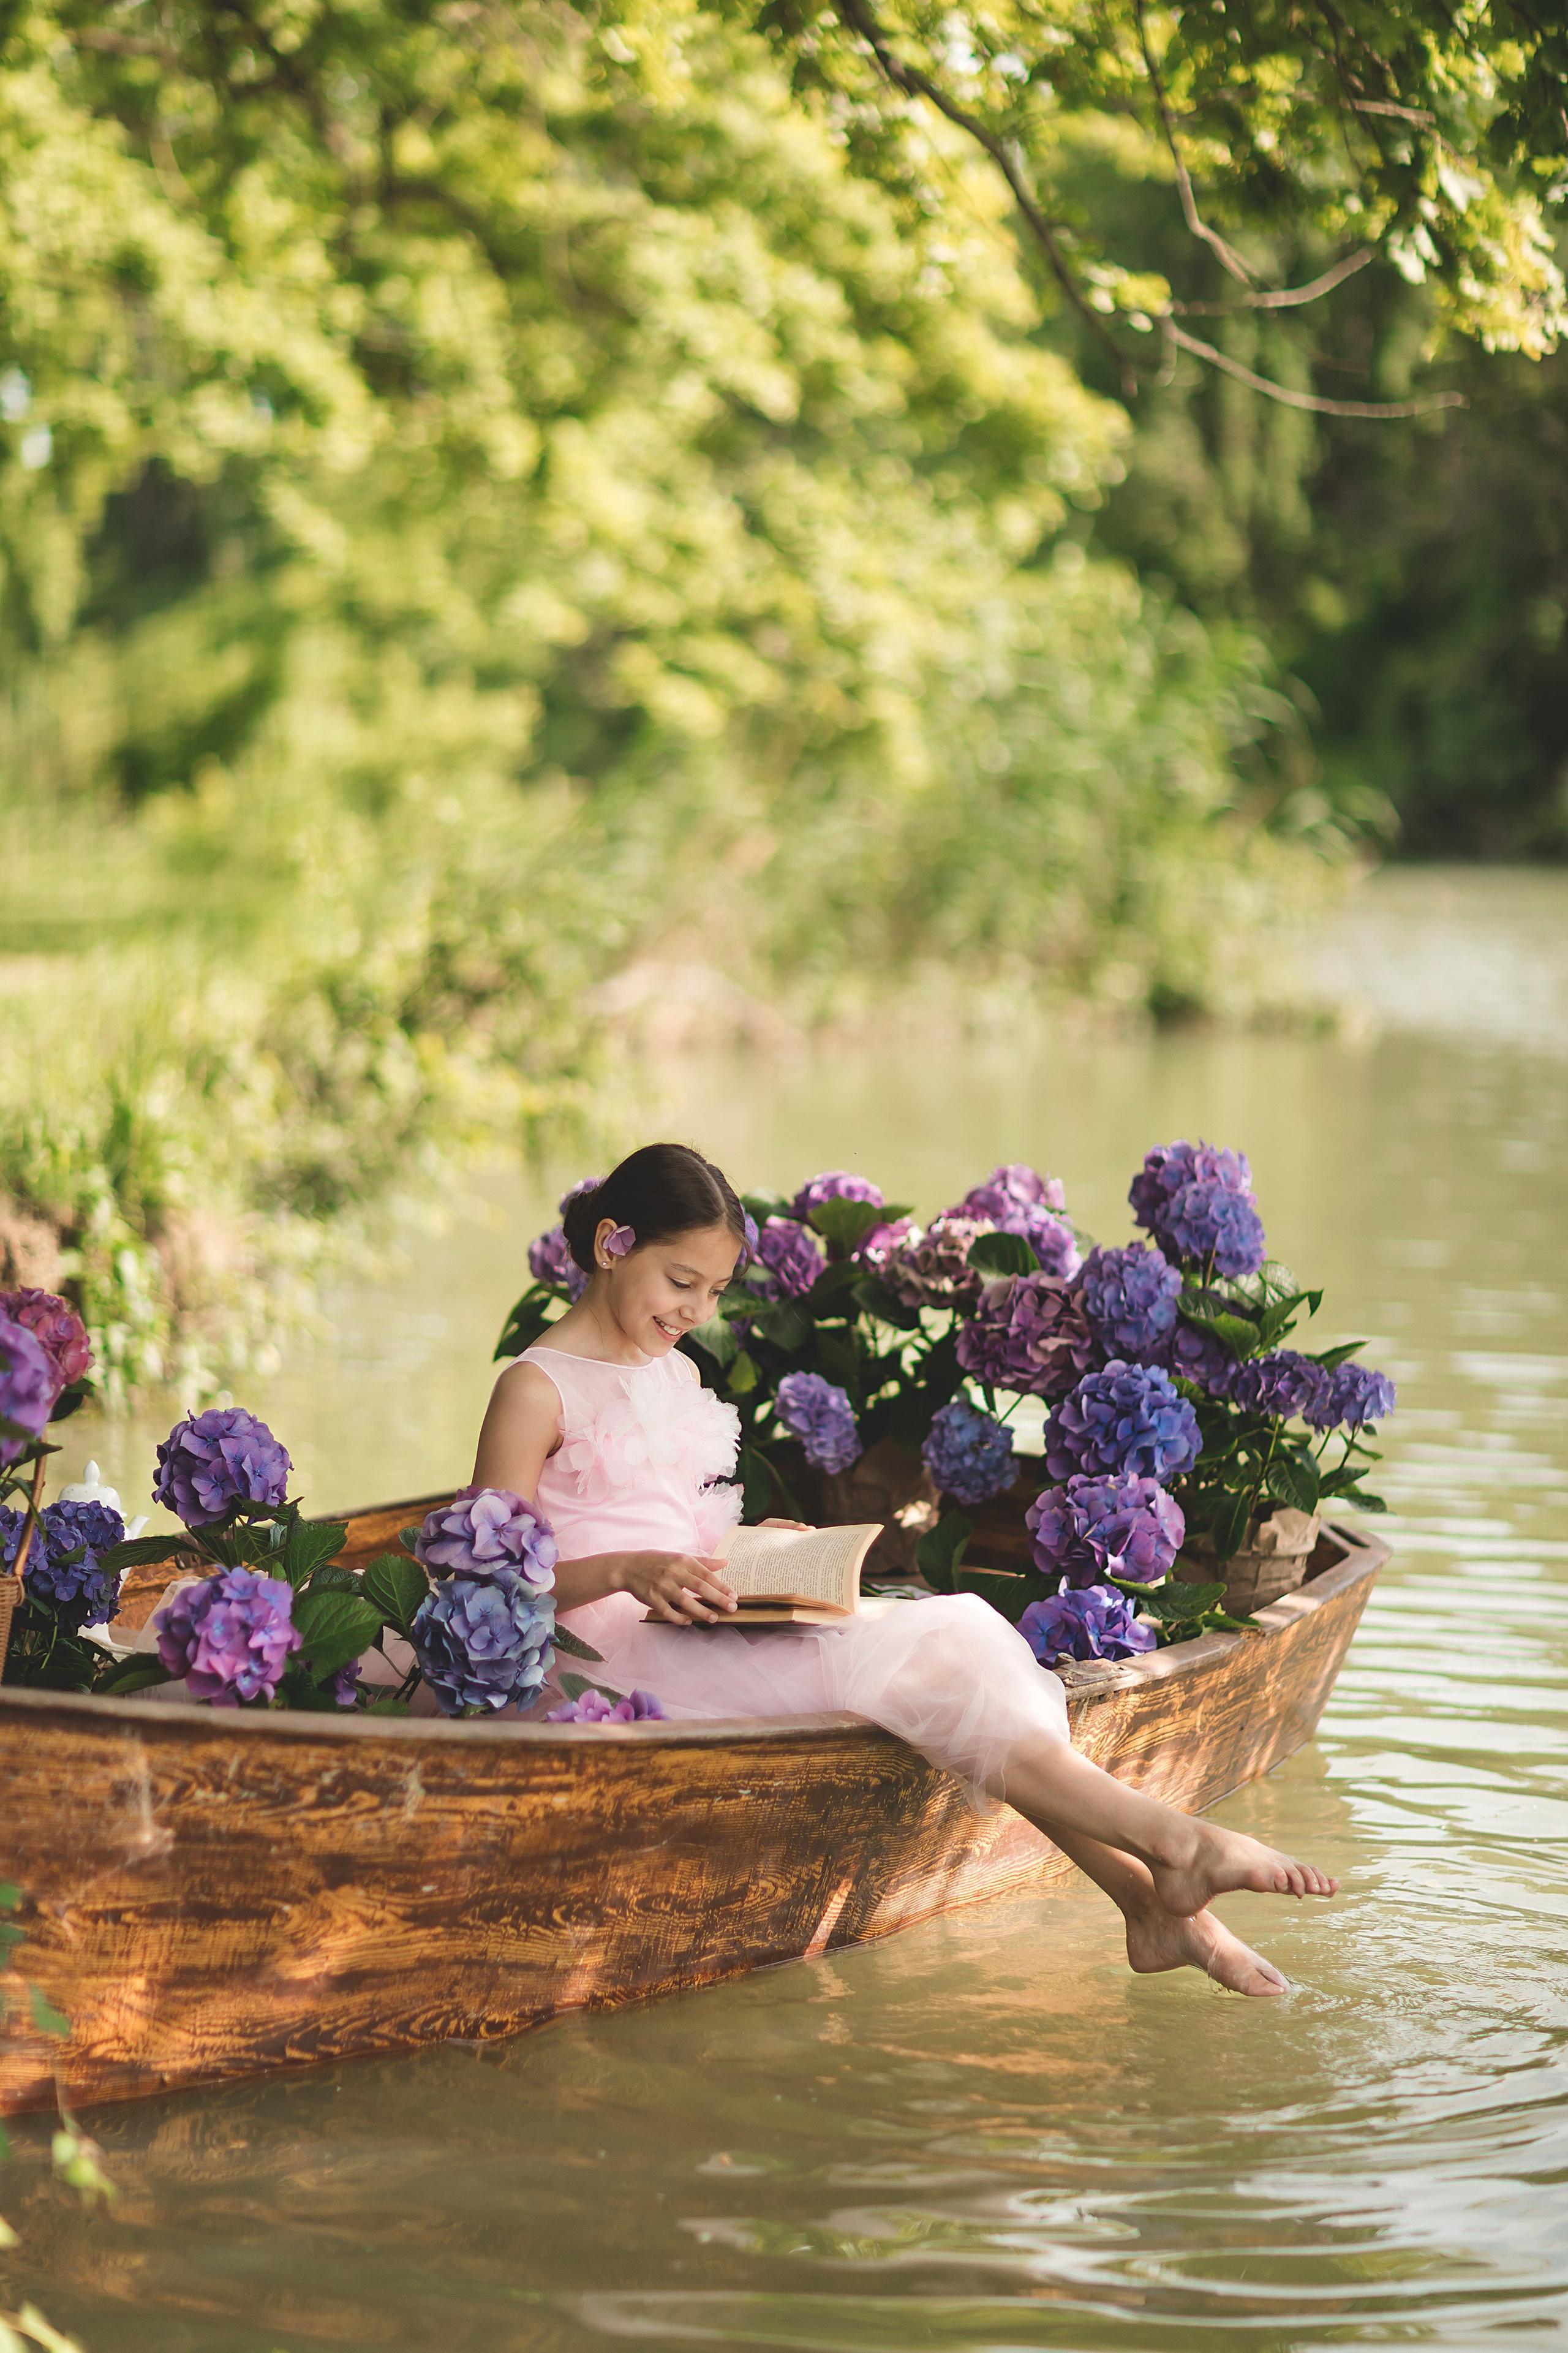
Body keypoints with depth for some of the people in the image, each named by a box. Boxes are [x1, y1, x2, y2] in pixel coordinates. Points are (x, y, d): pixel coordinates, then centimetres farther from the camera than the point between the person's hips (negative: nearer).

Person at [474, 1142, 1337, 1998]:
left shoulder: (676, 1374, 20)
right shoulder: (538, 1389, -5)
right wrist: (628, 1571, -25)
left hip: (689, 1625, 8)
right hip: (617, 1649, -8)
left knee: (949, 1635, -16)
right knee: (893, 1668, -26)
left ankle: (1151, 1905, -24)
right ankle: (1173, 1843, -27)